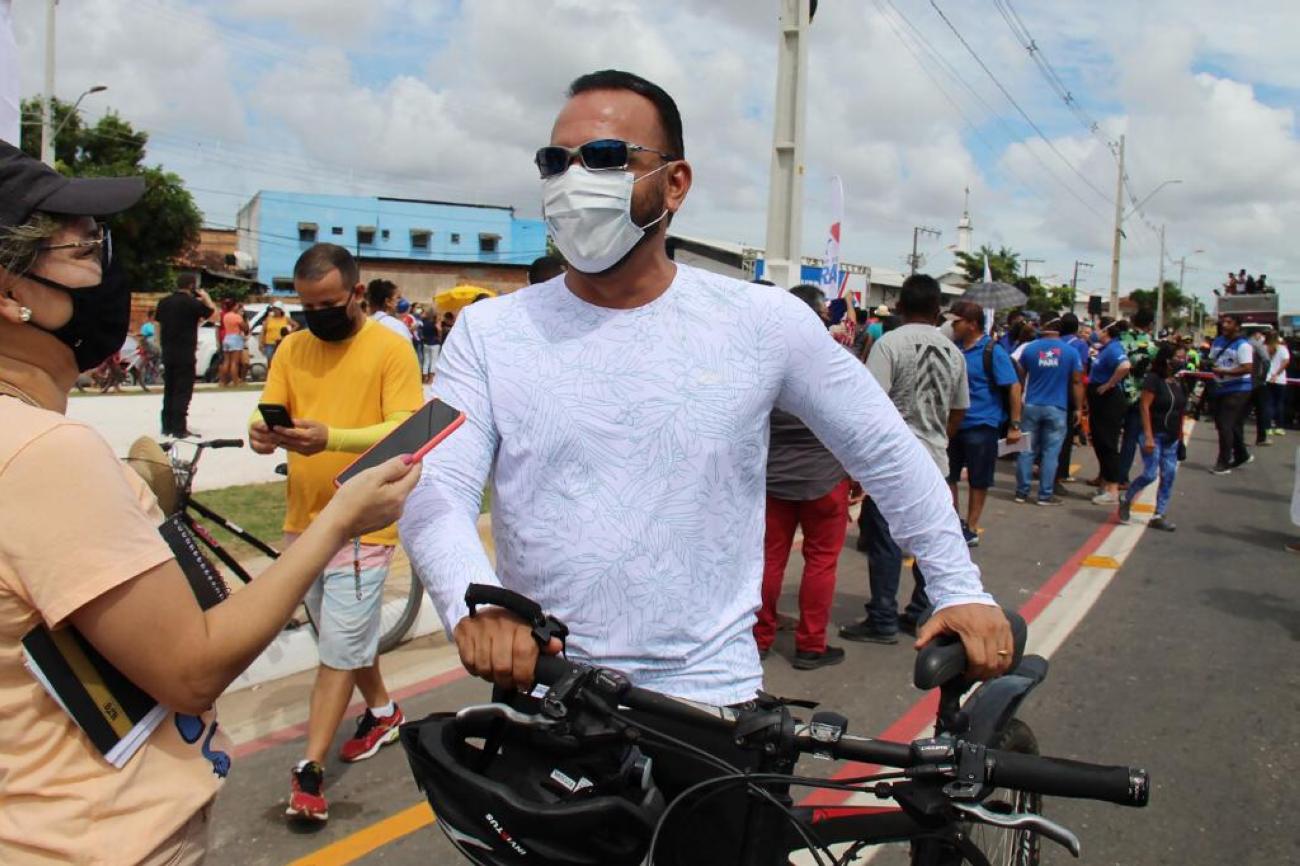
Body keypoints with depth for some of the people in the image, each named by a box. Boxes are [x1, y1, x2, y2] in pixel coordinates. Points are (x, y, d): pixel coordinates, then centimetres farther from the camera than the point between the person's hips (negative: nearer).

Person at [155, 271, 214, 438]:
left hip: (168, 353, 7)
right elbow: (212, 312, -5)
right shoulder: (192, 303, -11)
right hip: (185, 354, -7)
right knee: (183, 392, -3)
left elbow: (158, 325, 13)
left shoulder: (164, 302, 9)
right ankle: (179, 429, -5)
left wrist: (163, 345, 20)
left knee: (169, 390, 14)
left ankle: (167, 427, 18)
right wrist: (205, 296, 6)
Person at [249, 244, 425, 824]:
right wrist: (261, 432, -23)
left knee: (340, 647, 0)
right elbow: (267, 410, 2)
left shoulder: (391, 347, -10)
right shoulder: (292, 348, 7)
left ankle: (309, 770, 11)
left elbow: (405, 429, -18)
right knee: (348, 634, 21)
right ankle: (382, 711, 43)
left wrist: (332, 438, -33)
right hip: (303, 519, 6)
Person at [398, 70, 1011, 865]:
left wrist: (960, 585, 4)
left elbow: (886, 450, 5)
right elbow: (437, 490, -10)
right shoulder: (490, 331, -2)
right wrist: (471, 600, -30)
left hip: (710, 702, -1)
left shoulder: (764, 322, -5)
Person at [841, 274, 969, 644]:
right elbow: (959, 411, 15)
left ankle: (882, 621, 5)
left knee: (885, 539, 0)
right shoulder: (953, 351, 8)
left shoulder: (890, 343, -10)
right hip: (934, 459, 6)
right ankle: (923, 614, 22)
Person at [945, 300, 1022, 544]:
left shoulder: (992, 351, -12)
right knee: (947, 476, 13)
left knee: (978, 481, 6)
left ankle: (971, 529, 18)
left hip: (980, 426, -6)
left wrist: (1014, 425, -15)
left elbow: (1014, 387, -12)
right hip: (952, 423, 6)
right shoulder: (953, 348, 4)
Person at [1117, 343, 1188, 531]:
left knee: (1169, 476, 4)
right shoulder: (1154, 378, -11)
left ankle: (1160, 515, 10)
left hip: (1172, 438, 7)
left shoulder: (1179, 382, 9)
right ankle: (1125, 500, 16)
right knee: (1150, 474, -9)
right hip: (1154, 434, -7)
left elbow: (1180, 410, 15)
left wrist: (1180, 436, 12)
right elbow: (1145, 407, -15)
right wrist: (1148, 436, -20)